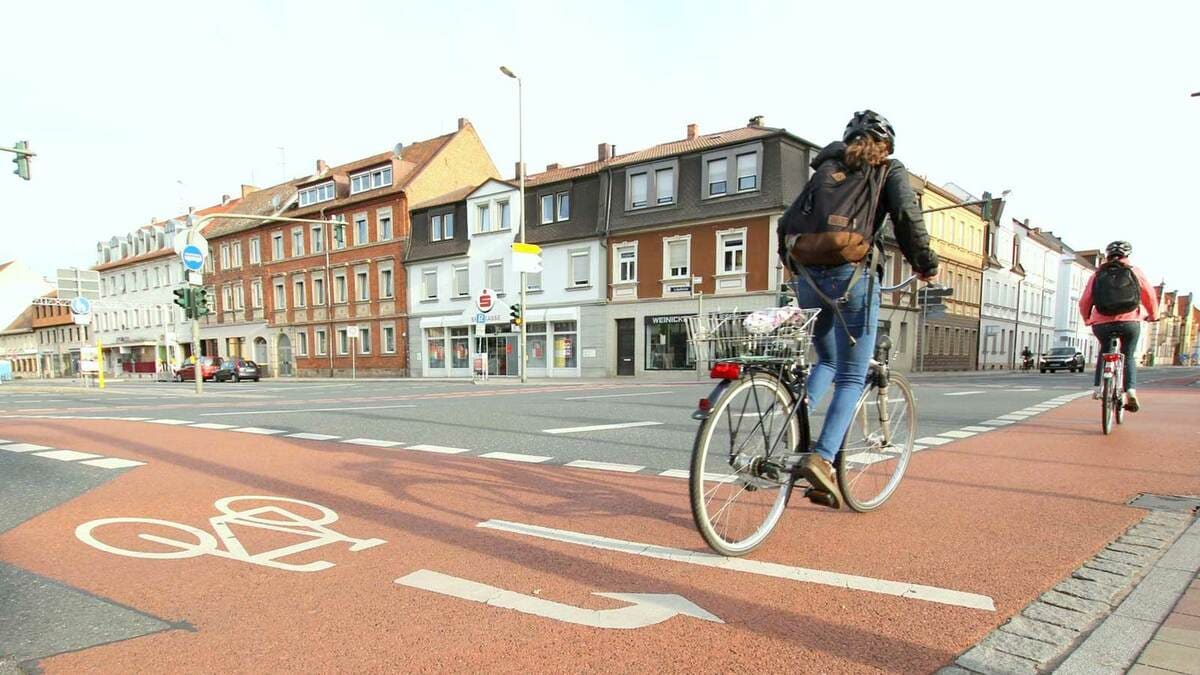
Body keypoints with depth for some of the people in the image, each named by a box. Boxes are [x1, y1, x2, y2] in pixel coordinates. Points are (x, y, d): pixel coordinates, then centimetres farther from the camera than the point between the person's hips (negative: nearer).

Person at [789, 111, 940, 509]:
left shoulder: (825, 170, 23)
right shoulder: (889, 170, 11)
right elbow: (906, 215, -6)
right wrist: (925, 263, 6)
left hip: (810, 278, 5)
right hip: (852, 276, -4)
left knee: (827, 363, 23)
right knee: (852, 378, 0)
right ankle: (821, 458, -17)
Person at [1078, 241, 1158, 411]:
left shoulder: (1097, 274, 9)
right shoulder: (1135, 272, 7)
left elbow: (1084, 302, 7)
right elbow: (1150, 295, 11)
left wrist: (1087, 319, 24)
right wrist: (1153, 315, 28)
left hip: (1102, 324, 1)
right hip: (1129, 321, 0)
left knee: (1104, 352, 26)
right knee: (1128, 357, 18)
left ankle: (1098, 386, 13)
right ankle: (1131, 390, -1)